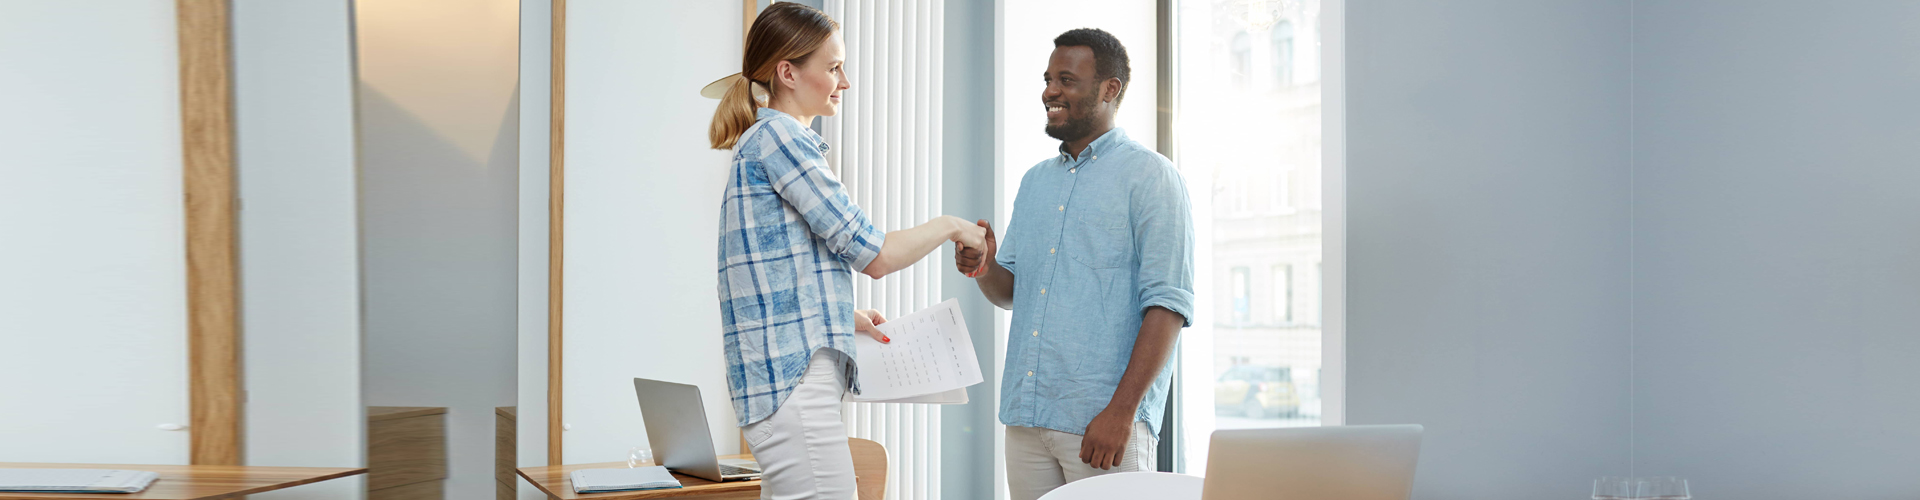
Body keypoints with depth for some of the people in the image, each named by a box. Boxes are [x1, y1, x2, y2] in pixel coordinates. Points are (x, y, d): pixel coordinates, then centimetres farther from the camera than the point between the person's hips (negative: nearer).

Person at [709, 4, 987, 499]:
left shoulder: (766, 140, 20)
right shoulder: (777, 135, -11)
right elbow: (873, 254, -13)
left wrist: (845, 316, 18)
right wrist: (948, 226, 1)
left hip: (786, 376, 10)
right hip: (792, 375, -10)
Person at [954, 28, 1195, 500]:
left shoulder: (1149, 175, -4)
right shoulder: (1035, 181, 17)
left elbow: (1167, 303, -12)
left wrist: (1122, 411, -19)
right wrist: (984, 268, -4)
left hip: (1104, 422, -6)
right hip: (1025, 415, 6)